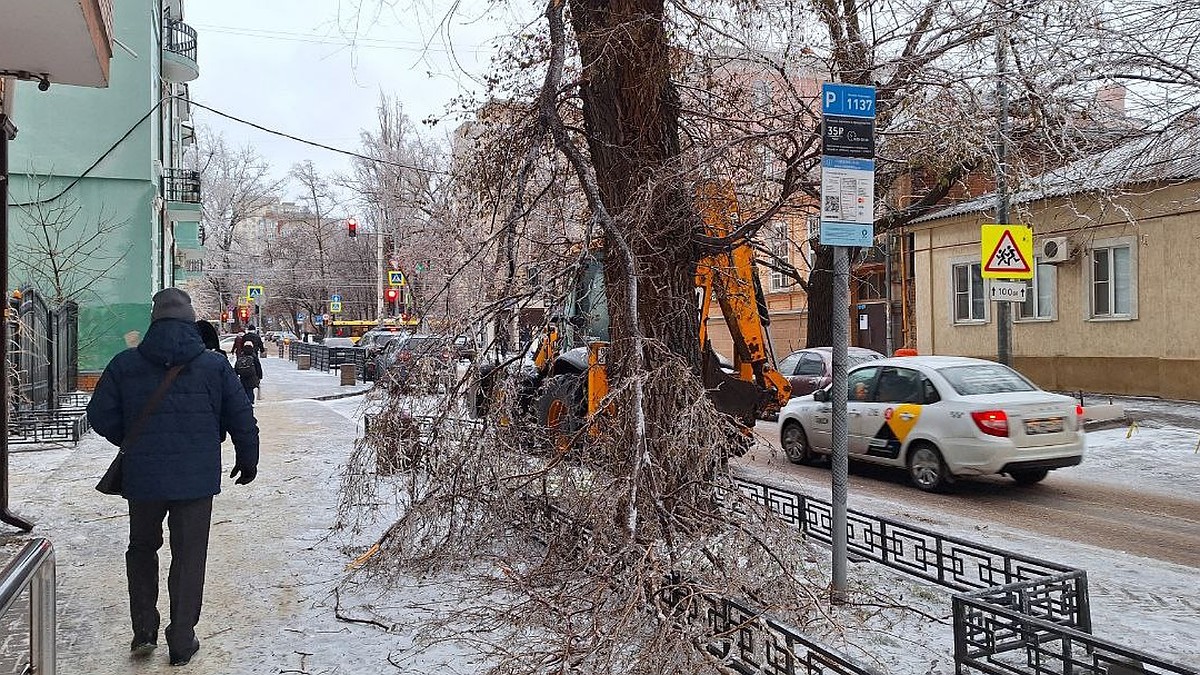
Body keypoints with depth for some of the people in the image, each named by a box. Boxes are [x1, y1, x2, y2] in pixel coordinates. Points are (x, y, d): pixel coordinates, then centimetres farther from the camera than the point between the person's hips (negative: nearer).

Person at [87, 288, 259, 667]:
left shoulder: (125, 364, -1)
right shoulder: (215, 365, -3)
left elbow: (100, 416, 2)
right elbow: (242, 420, 0)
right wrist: (248, 461, 15)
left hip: (142, 478, 1)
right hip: (197, 479, -1)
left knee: (142, 549, 22)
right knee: (189, 558, 8)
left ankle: (144, 632, 22)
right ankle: (182, 643, 15)